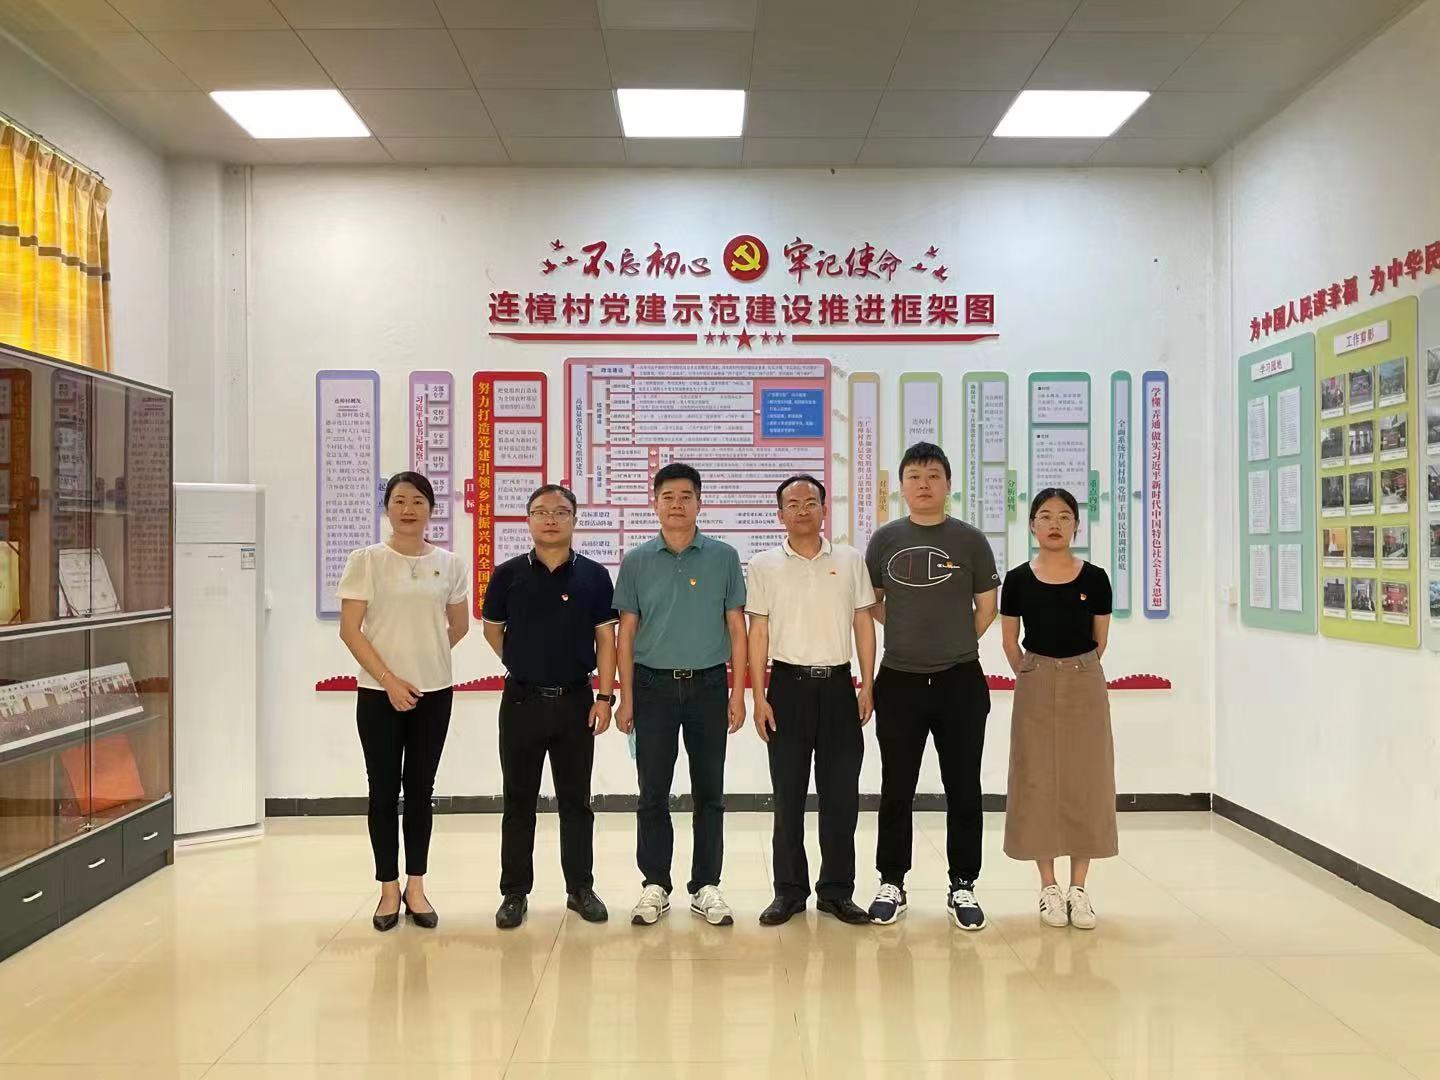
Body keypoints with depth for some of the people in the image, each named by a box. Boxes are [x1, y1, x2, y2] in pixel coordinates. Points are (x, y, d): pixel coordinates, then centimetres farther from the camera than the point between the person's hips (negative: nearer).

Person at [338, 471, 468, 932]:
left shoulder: (449, 564, 2)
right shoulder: (366, 561, -4)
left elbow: (459, 626, 15)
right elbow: (349, 631, -7)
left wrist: (425, 657, 8)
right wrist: (390, 679, -13)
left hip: (434, 693, 2)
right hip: (380, 693, -2)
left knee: (420, 790, 10)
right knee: (384, 790, 4)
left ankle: (416, 887, 20)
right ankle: (389, 889, 16)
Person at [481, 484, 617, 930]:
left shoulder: (593, 575, 0)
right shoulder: (508, 574, 0)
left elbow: (605, 639, 0)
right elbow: (492, 629, 13)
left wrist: (604, 697, -5)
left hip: (575, 700, 0)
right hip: (521, 700, 0)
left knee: (576, 800, 9)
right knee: (519, 800, 8)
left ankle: (581, 888, 21)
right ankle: (515, 892, 18)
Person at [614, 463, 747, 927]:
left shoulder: (723, 557, 1)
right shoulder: (637, 561, 3)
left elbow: (736, 628, 3)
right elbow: (626, 632, 5)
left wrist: (738, 694, -2)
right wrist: (626, 697, 0)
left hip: (708, 685, 0)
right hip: (653, 685, 0)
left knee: (709, 792, 7)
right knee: (653, 793, 6)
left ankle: (706, 887, 19)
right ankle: (655, 886, 19)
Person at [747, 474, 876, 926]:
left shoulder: (850, 560, 6)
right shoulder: (764, 565, 3)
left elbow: (863, 625, 8)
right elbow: (758, 633, 2)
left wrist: (867, 687, 2)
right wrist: (759, 698, -3)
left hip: (838, 685, 1)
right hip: (789, 685, -1)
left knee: (841, 794, 5)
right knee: (788, 793, 4)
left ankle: (836, 891, 18)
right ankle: (789, 891, 17)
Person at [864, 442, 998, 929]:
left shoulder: (970, 540, 1)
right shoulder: (885, 539, 3)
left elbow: (987, 607, 8)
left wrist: (954, 644, 8)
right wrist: (911, 634, 7)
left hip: (960, 682, 0)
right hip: (899, 682, 1)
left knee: (963, 790, 6)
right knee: (896, 790, 9)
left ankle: (962, 886, 19)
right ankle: (891, 884, 22)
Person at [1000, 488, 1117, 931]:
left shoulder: (1094, 578, -2)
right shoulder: (1018, 579, -3)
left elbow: (1100, 641, 8)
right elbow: (1010, 642, 6)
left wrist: (1075, 672, 11)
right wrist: (1034, 676, 7)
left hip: (1085, 686, 1)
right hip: (1035, 687, 0)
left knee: (1085, 783, 4)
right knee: (1038, 783, 3)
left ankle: (1078, 888, 16)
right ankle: (1049, 887, 15)